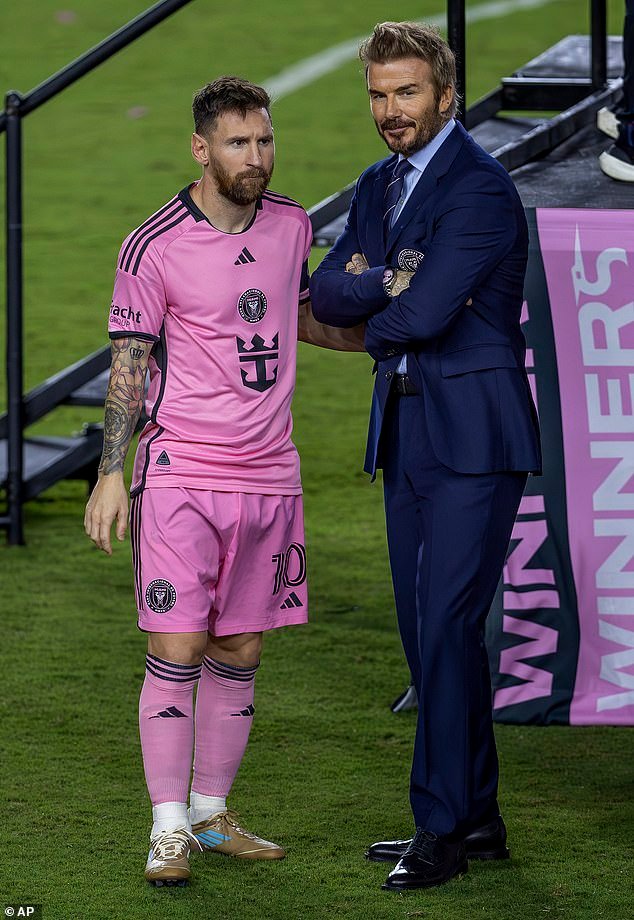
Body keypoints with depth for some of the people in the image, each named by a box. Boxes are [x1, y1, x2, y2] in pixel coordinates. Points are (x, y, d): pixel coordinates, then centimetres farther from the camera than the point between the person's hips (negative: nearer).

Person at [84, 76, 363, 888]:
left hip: (268, 475, 5)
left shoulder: (291, 225, 6)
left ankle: (211, 815, 19)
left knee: (239, 653, 9)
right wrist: (110, 474, -7)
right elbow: (128, 363, -4)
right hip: (180, 476, -5)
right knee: (176, 650, -7)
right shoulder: (155, 246, -9)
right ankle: (168, 829, 0)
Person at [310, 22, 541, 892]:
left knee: (448, 622, -10)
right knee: (429, 627, 11)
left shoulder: (479, 189, -15)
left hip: (473, 433, -9)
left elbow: (423, 314, -21)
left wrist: (375, 319, -1)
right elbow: (326, 293, 5)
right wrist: (390, 282, -14)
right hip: (407, 428, 9)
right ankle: (476, 815, 19)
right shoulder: (381, 184, 14)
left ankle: (442, 827, -5)